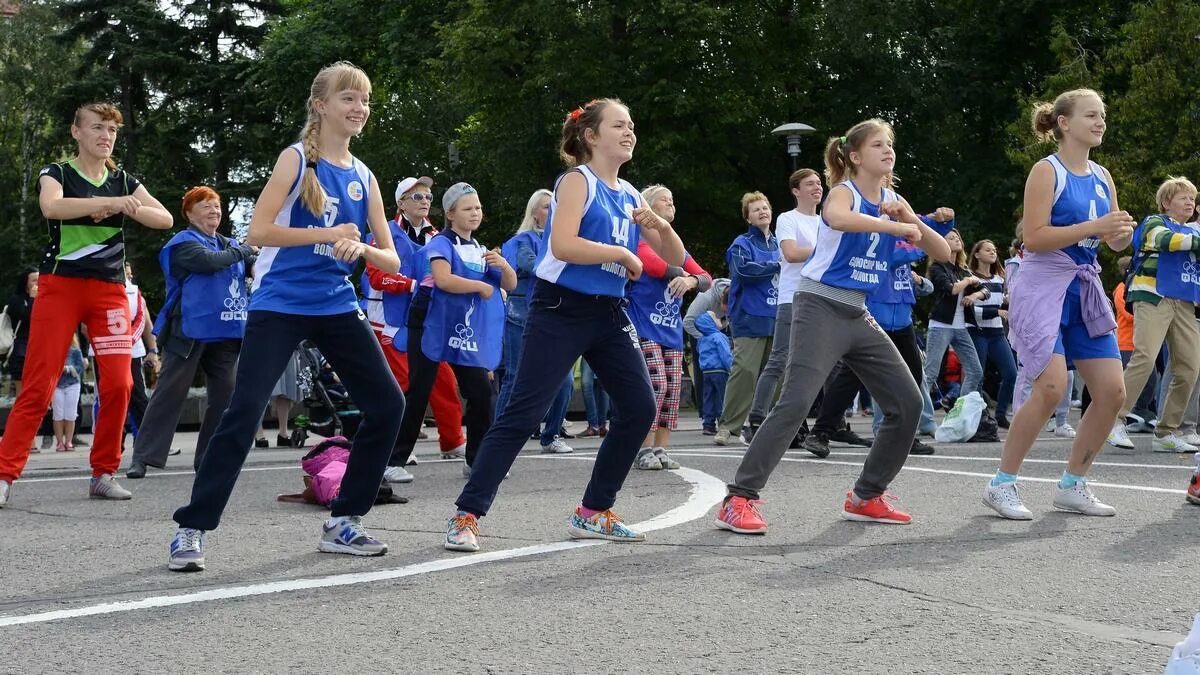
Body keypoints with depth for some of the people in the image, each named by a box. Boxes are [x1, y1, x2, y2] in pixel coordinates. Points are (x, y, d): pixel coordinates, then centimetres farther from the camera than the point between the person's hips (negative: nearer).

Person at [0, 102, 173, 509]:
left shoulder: (123, 182, 14)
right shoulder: (56, 174, 3)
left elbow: (165, 219, 3)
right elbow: (51, 206, -21)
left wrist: (126, 208, -14)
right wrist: (113, 201, -30)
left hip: (110, 290, 4)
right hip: (60, 285, -3)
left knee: (119, 385, -6)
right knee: (38, 385, -9)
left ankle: (103, 475, 6)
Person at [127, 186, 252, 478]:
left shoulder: (229, 245, 17)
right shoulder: (183, 243, -3)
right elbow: (209, 261, -20)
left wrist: (258, 258, -8)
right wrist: (242, 252, -8)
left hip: (225, 333, 6)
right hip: (190, 331, -6)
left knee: (224, 395, 3)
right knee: (170, 393, -6)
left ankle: (209, 457, 11)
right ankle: (143, 457, -3)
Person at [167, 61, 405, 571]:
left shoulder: (364, 177, 10)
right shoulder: (297, 158, -4)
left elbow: (391, 259, 8)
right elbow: (257, 230, -14)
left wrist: (360, 247, -14)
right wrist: (327, 235, -22)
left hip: (337, 306, 6)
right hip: (280, 304, -6)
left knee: (388, 404, 0)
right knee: (245, 410, -16)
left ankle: (342, 523, 12)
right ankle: (192, 529, -6)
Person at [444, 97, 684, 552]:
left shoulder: (630, 196, 14)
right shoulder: (578, 181, -6)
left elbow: (675, 259, 17)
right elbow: (562, 245, -23)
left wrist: (661, 225, -3)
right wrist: (623, 254, -13)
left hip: (608, 314, 8)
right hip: (561, 310, -8)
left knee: (639, 408, 3)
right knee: (523, 412, -11)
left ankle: (594, 513, 16)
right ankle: (466, 515, -7)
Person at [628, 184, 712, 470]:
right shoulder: (640, 238, 0)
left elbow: (706, 279, 9)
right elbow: (652, 263, -22)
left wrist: (692, 280, -14)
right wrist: (683, 274, -12)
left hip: (671, 329, 7)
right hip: (644, 326, -7)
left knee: (673, 388, 1)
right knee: (656, 385, -15)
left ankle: (661, 449, 7)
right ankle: (644, 450, -8)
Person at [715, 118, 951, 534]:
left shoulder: (894, 202, 11)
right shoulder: (844, 192, -8)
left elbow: (942, 253, 9)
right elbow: (837, 218, -36)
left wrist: (910, 219, -6)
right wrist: (898, 227, -30)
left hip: (858, 315, 8)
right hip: (820, 308, -8)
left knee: (908, 404, 6)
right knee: (796, 402, -23)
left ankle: (866, 498, 19)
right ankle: (739, 500, -20)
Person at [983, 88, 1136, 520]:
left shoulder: (1102, 177, 13)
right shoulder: (1047, 170, -7)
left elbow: (1114, 242, 18)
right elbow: (1033, 237, -16)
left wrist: (1123, 233, -6)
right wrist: (1094, 227, -22)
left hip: (1085, 290, 8)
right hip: (1044, 286, -7)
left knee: (1112, 392, 1)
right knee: (1051, 387, -20)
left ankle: (1072, 486, 15)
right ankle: (1002, 485, -6)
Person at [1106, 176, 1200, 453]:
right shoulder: (1154, 223, 5)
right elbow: (1165, 239, -17)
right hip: (1153, 297, -7)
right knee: (1145, 358, -21)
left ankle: (1167, 433, 4)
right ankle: (1114, 420, -15)